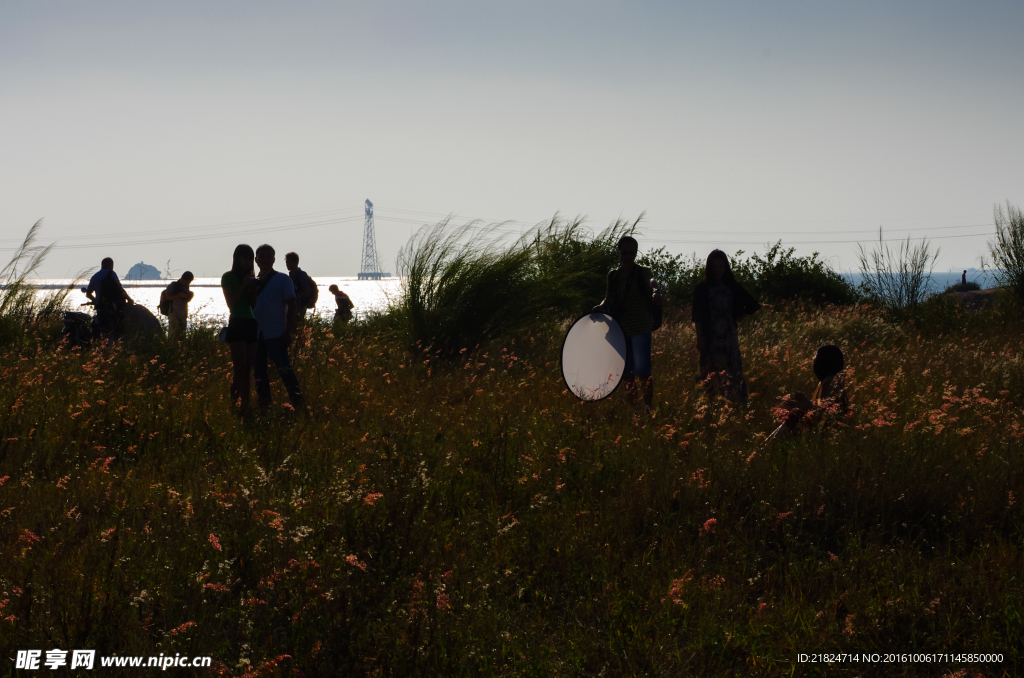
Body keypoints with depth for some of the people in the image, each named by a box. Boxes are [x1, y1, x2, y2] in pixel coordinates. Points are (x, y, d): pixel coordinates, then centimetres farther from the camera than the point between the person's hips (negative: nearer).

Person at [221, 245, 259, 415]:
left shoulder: (251, 278, 15)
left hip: (251, 324, 5)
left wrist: (253, 287, -3)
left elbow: (253, 303, 11)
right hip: (236, 324, -5)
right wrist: (243, 286, -12)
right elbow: (231, 304, -7)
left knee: (247, 369, 2)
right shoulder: (228, 277, 0)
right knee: (240, 367, -14)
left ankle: (245, 404, 2)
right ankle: (233, 401, -9)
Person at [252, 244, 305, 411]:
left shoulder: (283, 280, 1)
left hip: (275, 334, -5)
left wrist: (288, 331, -8)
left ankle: (297, 401, -7)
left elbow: (291, 306, -2)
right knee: (259, 370, 6)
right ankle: (264, 402, 13)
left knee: (284, 369, -10)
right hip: (255, 333, 5)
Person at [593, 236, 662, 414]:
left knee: (642, 369, -13)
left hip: (640, 327, -5)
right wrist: (600, 307, -5)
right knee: (625, 371, 10)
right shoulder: (613, 275, 12)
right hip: (620, 328, 5)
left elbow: (652, 281, -23)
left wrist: (656, 291, -47)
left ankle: (648, 405, -10)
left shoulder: (642, 273, -2)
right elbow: (609, 297, 18)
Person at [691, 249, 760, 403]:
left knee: (734, 372, -1)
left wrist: (736, 318, 8)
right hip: (710, 339, -2)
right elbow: (698, 316, -3)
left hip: (729, 338, 2)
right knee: (711, 374, 0)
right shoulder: (702, 289, -1)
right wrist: (699, 338, -10)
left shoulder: (732, 287, 6)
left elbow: (753, 305, 14)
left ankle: (740, 405, 3)